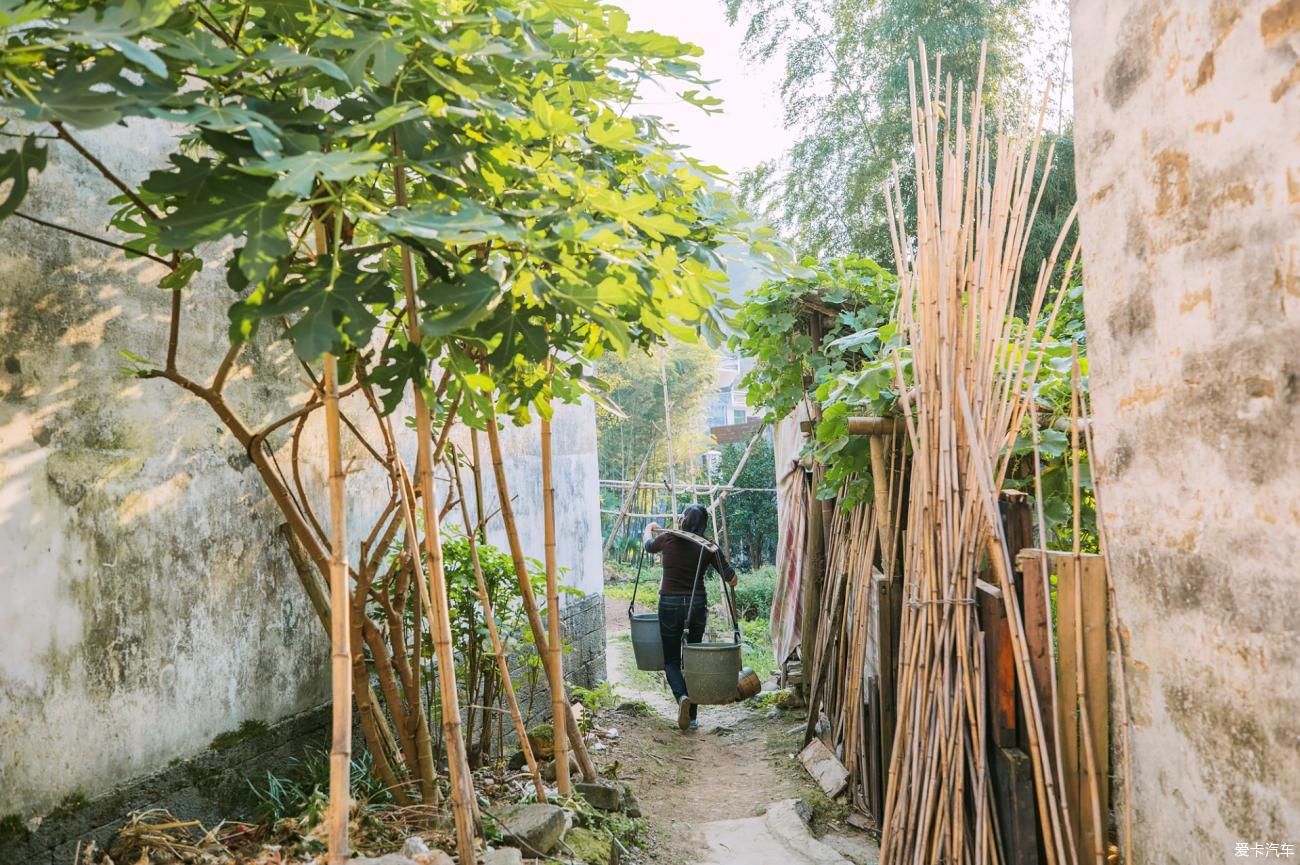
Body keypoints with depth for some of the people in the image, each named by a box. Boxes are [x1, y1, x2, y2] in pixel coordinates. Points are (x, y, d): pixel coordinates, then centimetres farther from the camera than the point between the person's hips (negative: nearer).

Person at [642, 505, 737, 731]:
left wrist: (649, 529, 40)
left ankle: (681, 696, -18)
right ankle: (691, 717, 15)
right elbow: (732, 579, -3)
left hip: (669, 604, -1)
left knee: (671, 660, 11)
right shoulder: (708, 548, -4)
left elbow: (648, 545, 20)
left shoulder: (667, 539, -4)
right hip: (697, 605, 1)